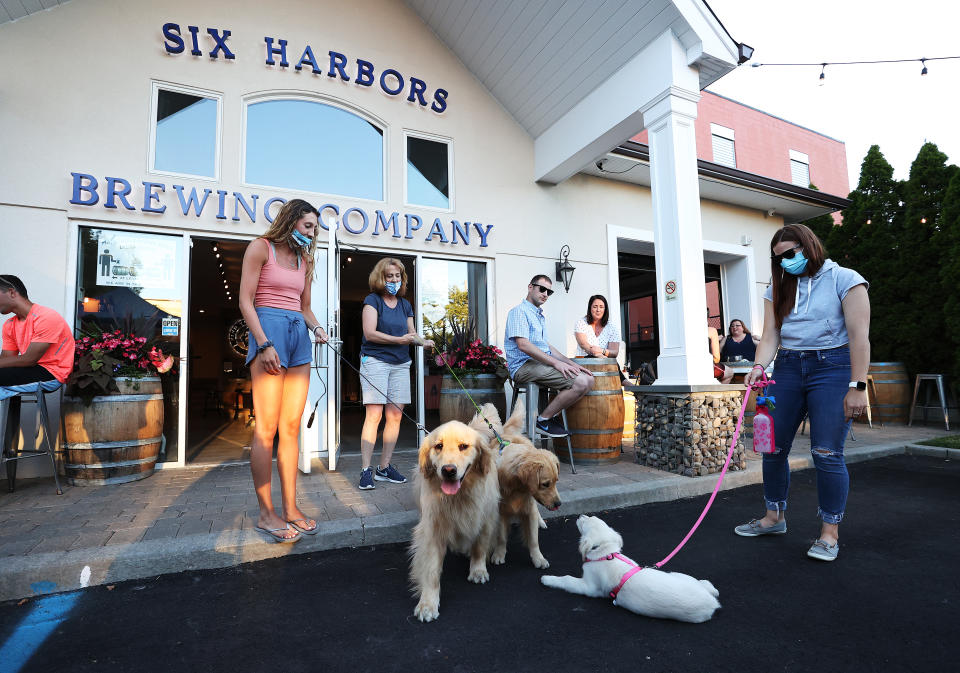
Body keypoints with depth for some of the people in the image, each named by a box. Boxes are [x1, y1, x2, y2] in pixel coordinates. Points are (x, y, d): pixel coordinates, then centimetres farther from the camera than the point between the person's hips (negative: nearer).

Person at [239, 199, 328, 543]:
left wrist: (316, 327, 2)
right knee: (267, 428, -7)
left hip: (299, 337, 6)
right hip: (269, 328, -6)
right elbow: (246, 301, -4)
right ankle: (266, 514, 1)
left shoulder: (304, 259, 21)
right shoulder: (261, 247, 3)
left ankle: (291, 508, 9)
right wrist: (264, 344, -14)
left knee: (291, 428, 4)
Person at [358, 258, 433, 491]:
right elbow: (370, 333, -11)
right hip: (375, 360, -5)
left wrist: (424, 342, -6)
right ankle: (366, 470, -4)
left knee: (395, 416, 3)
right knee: (374, 414, -10)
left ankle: (384, 467, 13)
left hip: (400, 364, 5)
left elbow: (412, 333, 15)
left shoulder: (405, 305, 16)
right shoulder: (373, 300, 0)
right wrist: (399, 340, -19)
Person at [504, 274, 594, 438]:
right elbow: (523, 345, -17)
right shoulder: (519, 311, -3)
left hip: (543, 364, 10)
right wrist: (556, 363, -20)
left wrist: (570, 363, 11)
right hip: (524, 366, -9)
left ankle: (550, 417, 2)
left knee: (588, 380, -4)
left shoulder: (540, 316, 28)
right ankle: (543, 421, -11)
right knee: (580, 382, -24)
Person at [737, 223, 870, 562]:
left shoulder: (843, 279, -1)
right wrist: (760, 365, -15)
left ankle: (830, 532, 10)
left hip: (832, 367, -4)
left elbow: (859, 335, -7)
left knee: (826, 452, -6)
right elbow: (770, 335, 4)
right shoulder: (778, 288, 12)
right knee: (773, 446, 6)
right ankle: (774, 517, 24)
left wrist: (858, 386, -13)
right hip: (788, 368, 5)